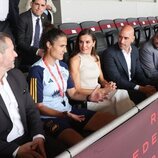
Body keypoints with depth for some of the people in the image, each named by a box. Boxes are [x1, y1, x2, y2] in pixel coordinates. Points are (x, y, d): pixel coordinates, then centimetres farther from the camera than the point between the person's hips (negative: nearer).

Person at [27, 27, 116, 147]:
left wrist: (88, 97, -5)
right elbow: (38, 106, -13)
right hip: (50, 117, -8)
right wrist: (64, 115, -24)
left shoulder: (63, 66, 11)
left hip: (69, 111, 8)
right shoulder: (37, 71, -13)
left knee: (111, 119, -5)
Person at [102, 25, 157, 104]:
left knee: (152, 92, -12)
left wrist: (148, 86, -12)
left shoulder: (135, 50, 4)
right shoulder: (109, 53, -18)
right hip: (118, 88, -6)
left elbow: (138, 72, 8)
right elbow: (116, 79, -21)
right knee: (142, 96, -25)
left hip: (132, 84, 7)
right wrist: (140, 88, -24)